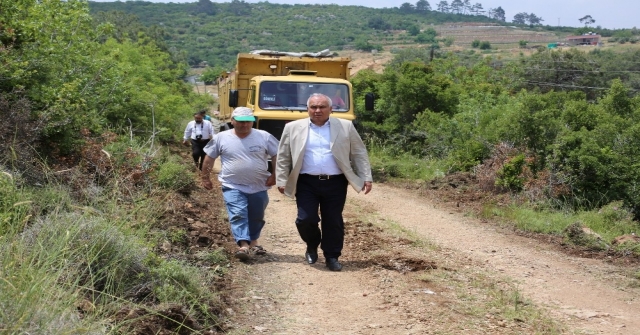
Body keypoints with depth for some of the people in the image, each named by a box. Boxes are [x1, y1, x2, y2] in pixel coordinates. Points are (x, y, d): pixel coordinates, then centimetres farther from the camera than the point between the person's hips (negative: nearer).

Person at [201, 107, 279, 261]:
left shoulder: (264, 137, -5)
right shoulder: (221, 138, -4)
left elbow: (277, 155, 2)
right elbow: (209, 157, 6)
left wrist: (274, 175, -4)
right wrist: (205, 177, 8)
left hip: (258, 187, 2)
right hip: (233, 187, -2)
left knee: (256, 217, 14)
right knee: (238, 215, -17)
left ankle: (253, 242, 34)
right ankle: (243, 245, -23)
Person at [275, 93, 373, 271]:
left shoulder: (345, 127, 4)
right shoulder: (293, 128, 4)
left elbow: (359, 154, 6)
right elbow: (283, 157, 7)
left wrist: (366, 178, 0)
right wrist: (281, 181, 3)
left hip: (335, 183, 0)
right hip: (306, 183, 0)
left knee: (333, 222, 4)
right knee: (306, 219, -5)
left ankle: (332, 257, 19)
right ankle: (312, 246, 24)